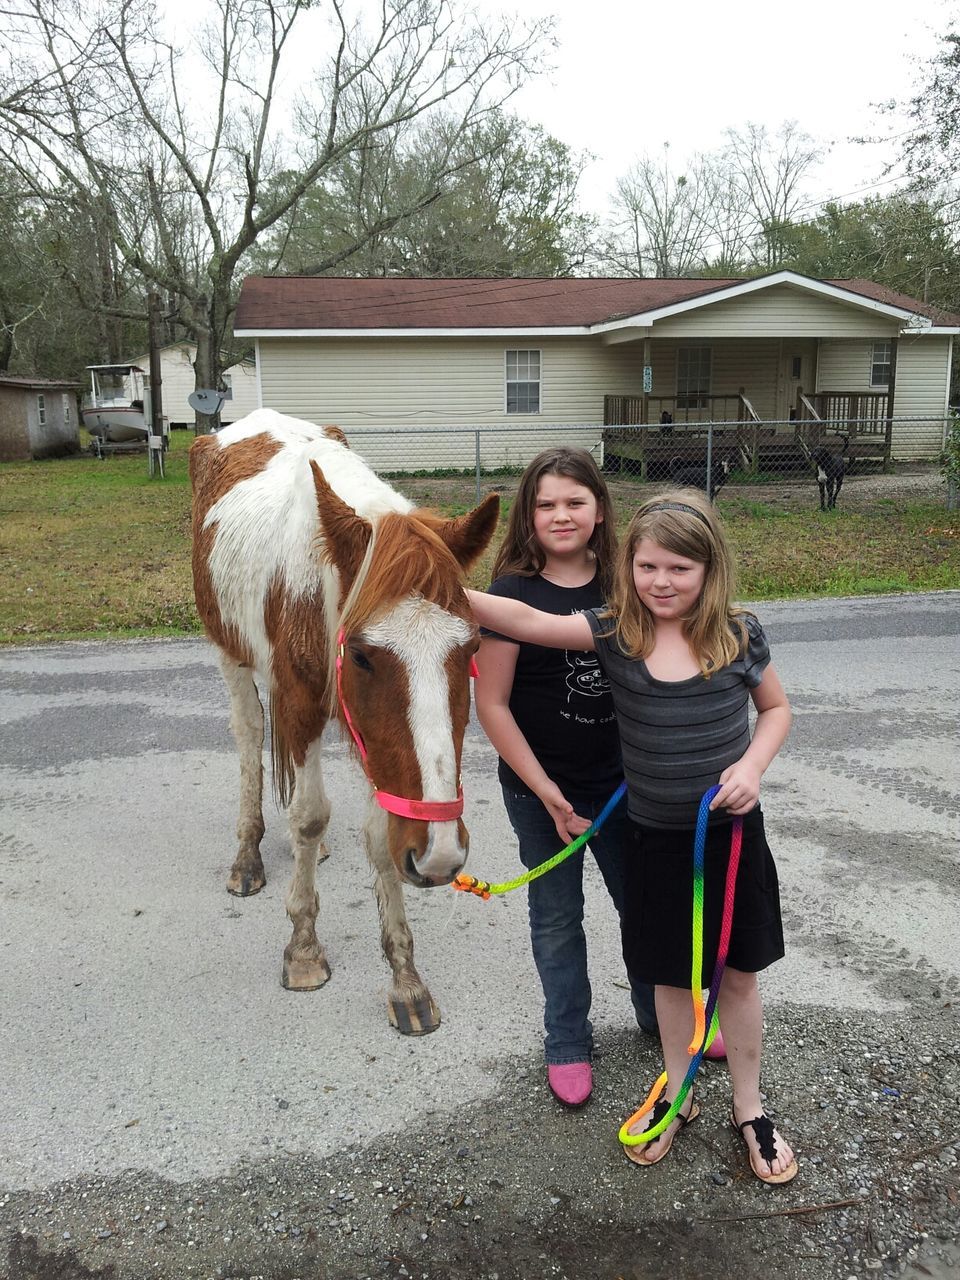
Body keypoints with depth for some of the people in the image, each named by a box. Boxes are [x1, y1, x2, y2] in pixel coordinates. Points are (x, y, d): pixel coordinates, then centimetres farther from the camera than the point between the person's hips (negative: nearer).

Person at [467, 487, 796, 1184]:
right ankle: (676, 1096, 40)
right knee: (672, 974, 17)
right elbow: (528, 622, -21)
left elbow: (777, 708, 5)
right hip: (656, 839, 1)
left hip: (731, 832, 0)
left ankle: (750, 1108, 36)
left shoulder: (739, 635, -9)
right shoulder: (615, 634, -10)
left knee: (739, 973, 14)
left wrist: (753, 764, -13)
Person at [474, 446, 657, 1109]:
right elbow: (492, 705, -15)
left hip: (623, 780, 4)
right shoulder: (514, 593, -15)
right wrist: (546, 793, -16)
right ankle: (568, 1043, 35)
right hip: (542, 792, -3)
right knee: (558, 919, 14)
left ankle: (661, 1014, 44)